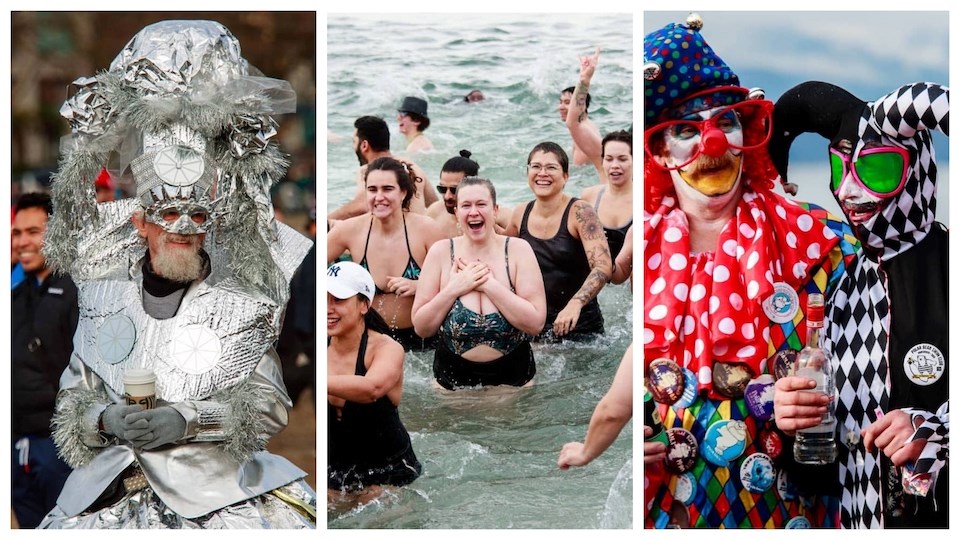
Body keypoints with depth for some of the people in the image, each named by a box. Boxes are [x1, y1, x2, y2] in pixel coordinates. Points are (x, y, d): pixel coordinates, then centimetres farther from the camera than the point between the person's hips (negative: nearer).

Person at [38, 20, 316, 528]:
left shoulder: (244, 295, 4)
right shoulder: (105, 292, 11)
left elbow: (269, 403, 0)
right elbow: (74, 392, 13)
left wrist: (186, 420, -14)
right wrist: (107, 418, -9)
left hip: (221, 487, -2)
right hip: (117, 486, 2)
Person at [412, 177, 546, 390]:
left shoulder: (518, 250, -6)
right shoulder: (440, 252, -4)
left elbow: (536, 322, -15)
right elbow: (421, 327, -4)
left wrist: (489, 284, -19)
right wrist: (454, 288, -16)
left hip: (514, 377, 0)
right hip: (452, 380, 1)